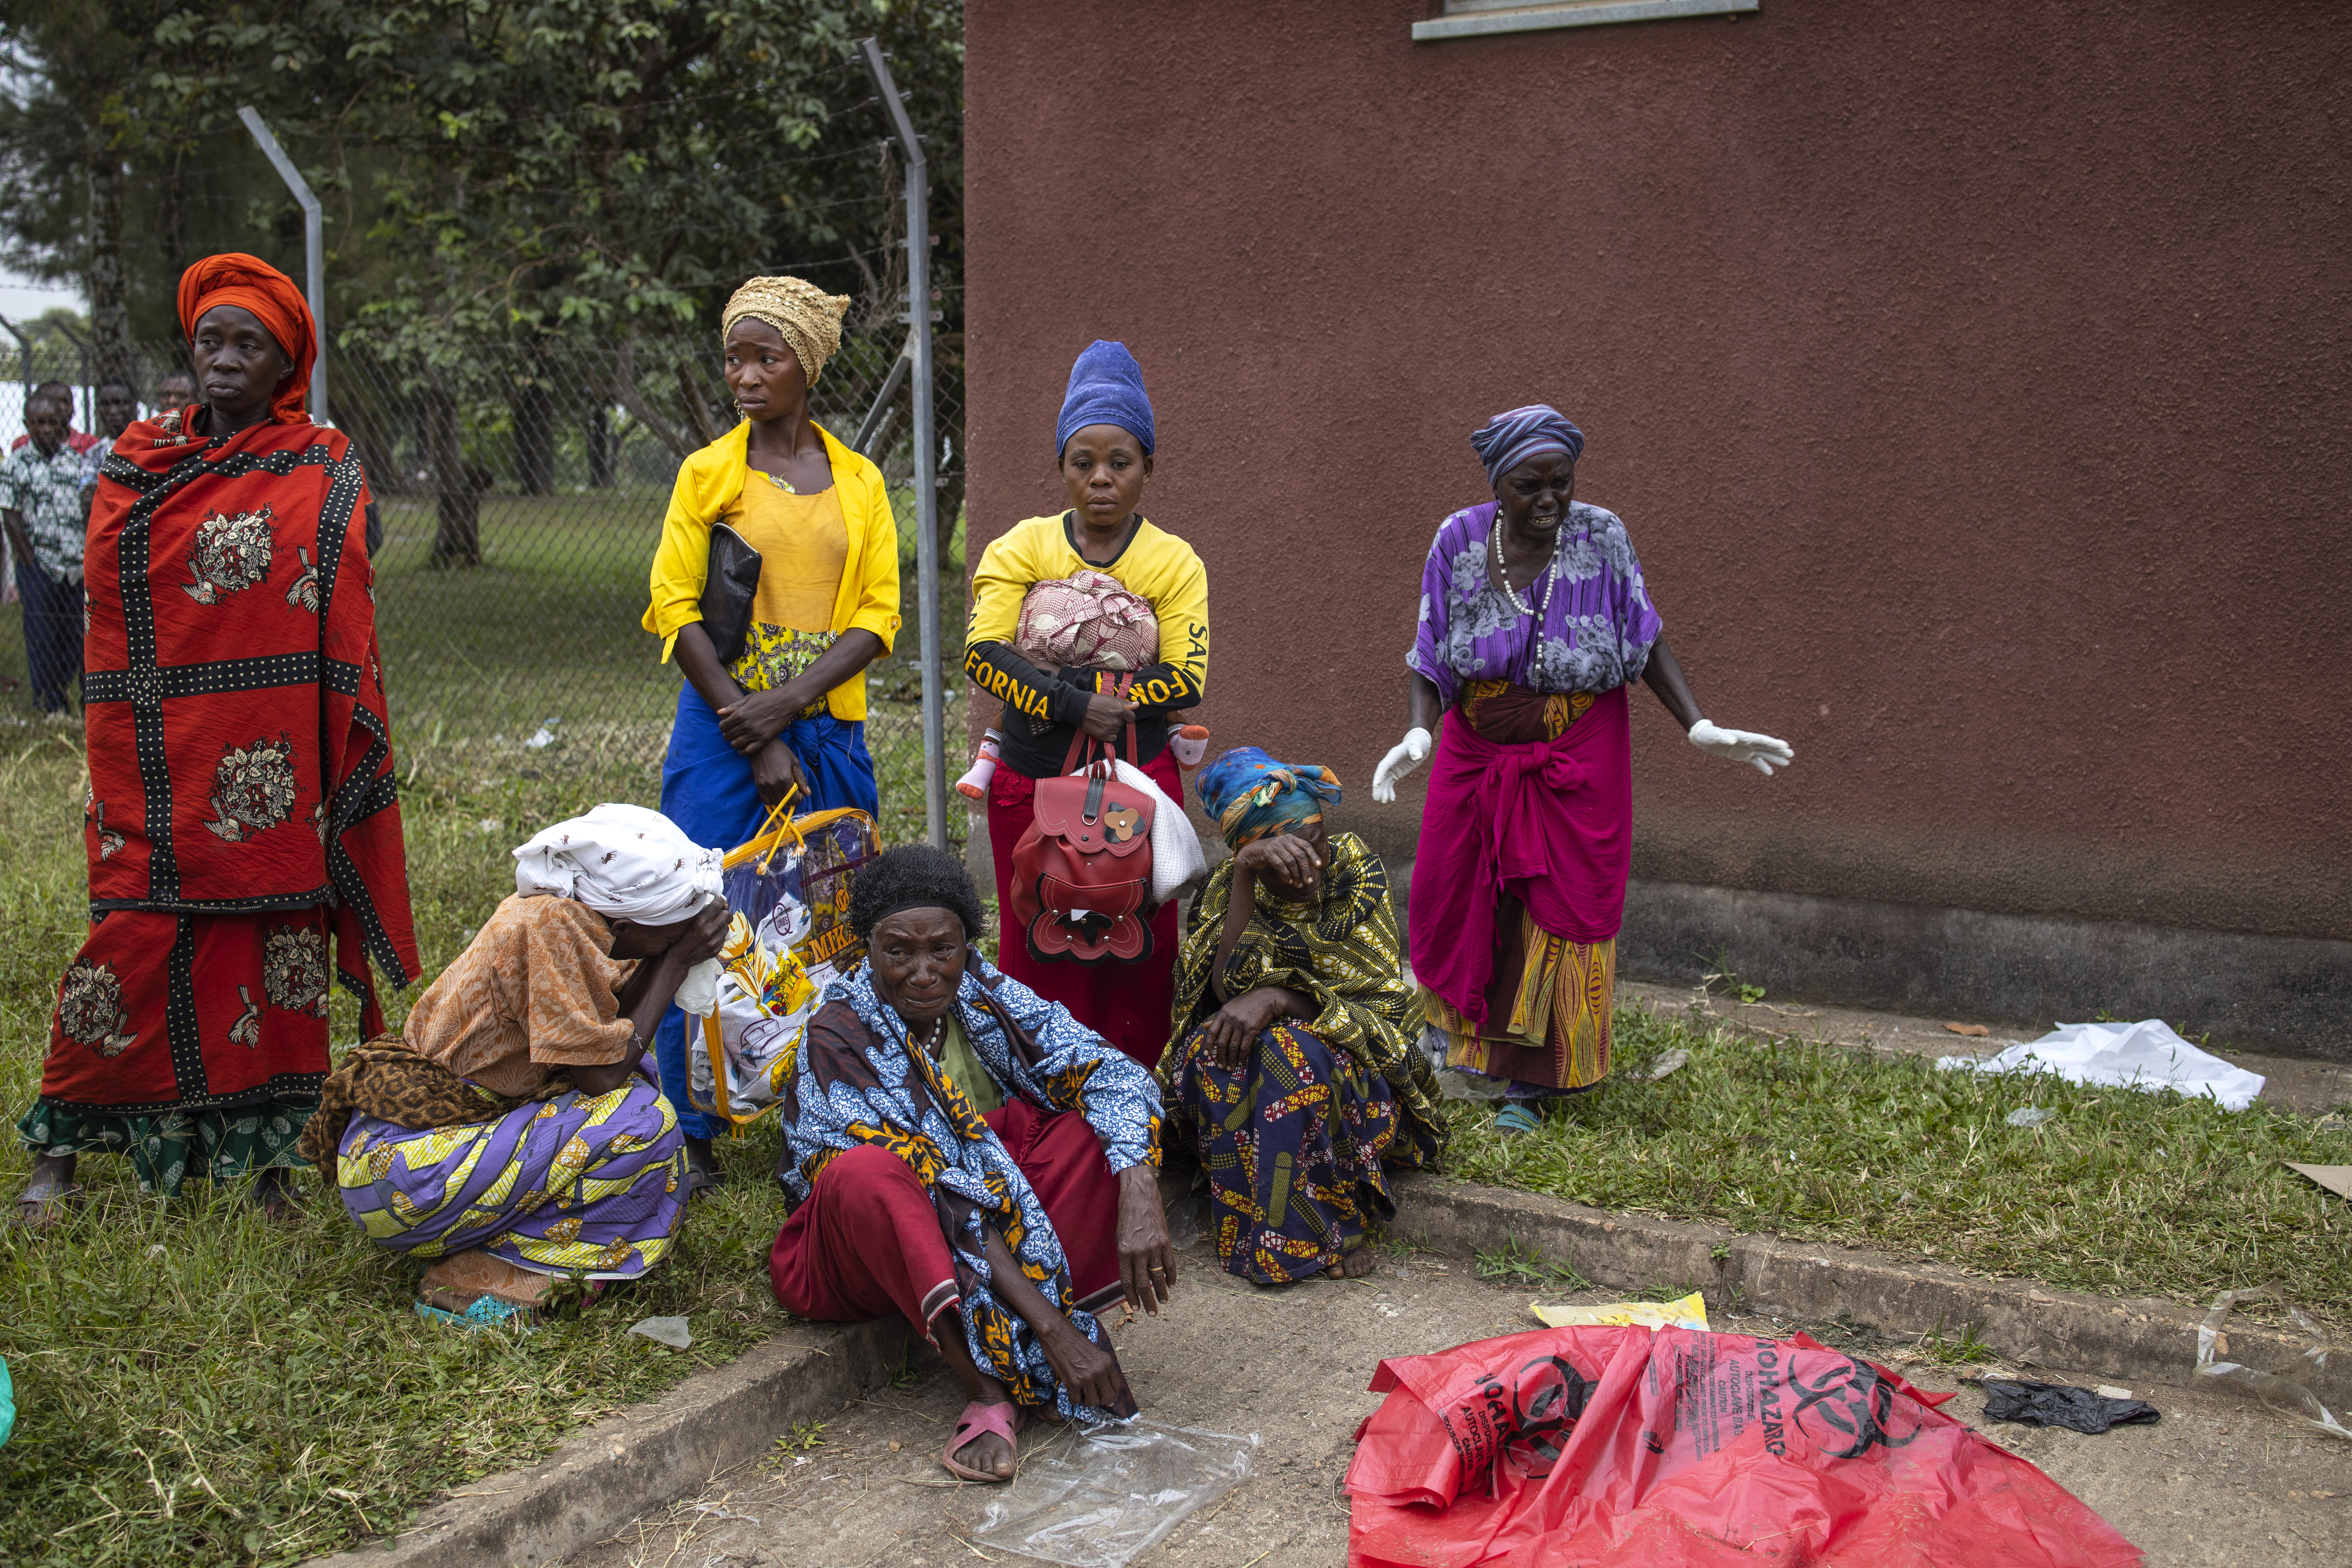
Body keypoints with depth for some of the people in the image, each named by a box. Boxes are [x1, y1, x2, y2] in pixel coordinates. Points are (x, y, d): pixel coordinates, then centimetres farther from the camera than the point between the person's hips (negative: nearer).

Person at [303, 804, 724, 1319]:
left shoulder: (570, 916, 6)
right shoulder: (550, 925, -20)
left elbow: (609, 1028, 10)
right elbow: (605, 1073, -17)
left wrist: (668, 954, 3)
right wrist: (677, 962, -9)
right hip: (405, 1176, -10)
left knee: (632, 1075, 19)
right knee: (643, 1124, -18)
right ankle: (486, 1276, -8)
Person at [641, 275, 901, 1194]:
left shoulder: (859, 481, 9)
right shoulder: (708, 473, 3)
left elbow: (877, 616, 2)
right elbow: (676, 610, -4)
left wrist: (788, 703, -13)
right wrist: (756, 742, -10)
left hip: (829, 731, 2)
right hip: (723, 729, -2)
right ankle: (690, 1135, 6)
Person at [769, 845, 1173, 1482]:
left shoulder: (983, 992, -9)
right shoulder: (838, 1041, -24)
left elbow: (1106, 1071, -18)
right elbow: (946, 1202, -31)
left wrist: (1140, 1200, -37)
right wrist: (1053, 1330, -36)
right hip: (870, 1249, -5)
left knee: (1099, 1116, -17)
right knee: (864, 1175, -38)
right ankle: (989, 1388, -33)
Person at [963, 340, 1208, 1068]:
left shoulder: (1175, 562, 1)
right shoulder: (1023, 547, 2)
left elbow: (1187, 679, -10)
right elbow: (983, 655, -11)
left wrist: (1083, 684, -18)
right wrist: (1074, 707, -22)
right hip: (1032, 785, 1)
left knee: (1139, 955, 3)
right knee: (1036, 954, 6)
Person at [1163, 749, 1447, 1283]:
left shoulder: (1357, 873, -9)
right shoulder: (1226, 888, -7)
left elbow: (1376, 997, -16)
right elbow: (1225, 989, -24)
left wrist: (1274, 998, -33)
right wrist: (1245, 874, -35)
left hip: (1353, 1064, -1)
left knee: (1292, 1052, -35)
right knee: (1213, 1051, -32)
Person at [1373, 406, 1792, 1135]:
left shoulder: (1602, 537, -12)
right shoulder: (1458, 540, -10)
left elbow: (1646, 641, -6)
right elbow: (1429, 656, -9)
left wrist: (1700, 727, -15)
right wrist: (1417, 733, -26)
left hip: (1577, 763, -1)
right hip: (1478, 754, 2)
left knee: (1561, 909, 2)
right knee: (1454, 893, 11)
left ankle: (1528, 1081, 15)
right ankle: (1456, 1009, 44)